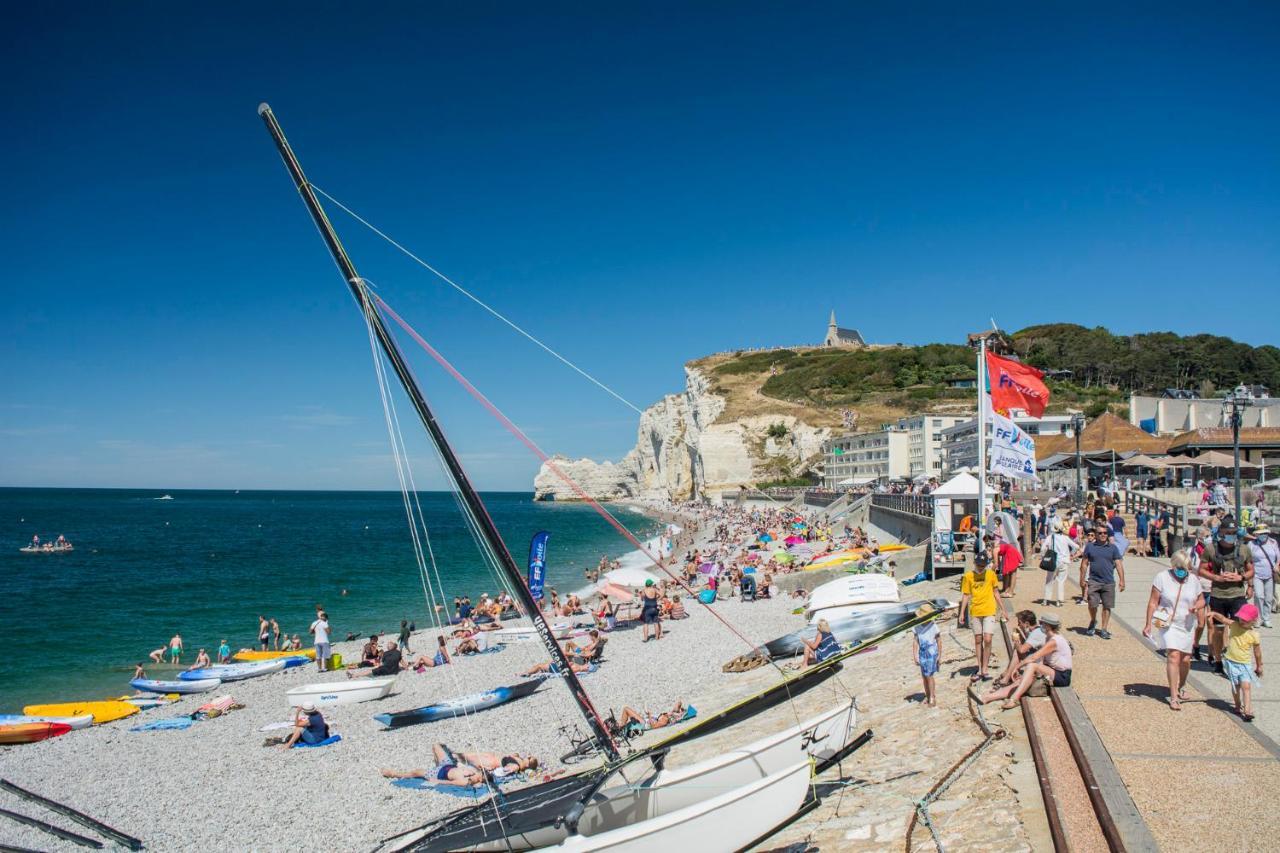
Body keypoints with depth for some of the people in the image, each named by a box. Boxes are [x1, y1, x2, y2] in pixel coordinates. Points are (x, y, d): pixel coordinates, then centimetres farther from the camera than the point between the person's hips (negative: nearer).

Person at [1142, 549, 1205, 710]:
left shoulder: (1193, 580, 3)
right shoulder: (1162, 577, -9)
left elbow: (1201, 600, 15)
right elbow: (1153, 602, -7)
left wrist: (1197, 606, -10)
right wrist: (1148, 624, -10)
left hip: (1188, 626, 4)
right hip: (1169, 624, -4)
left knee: (1185, 659, 10)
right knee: (1173, 656, -15)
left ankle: (1181, 686, 38)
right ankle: (1173, 697, -13)